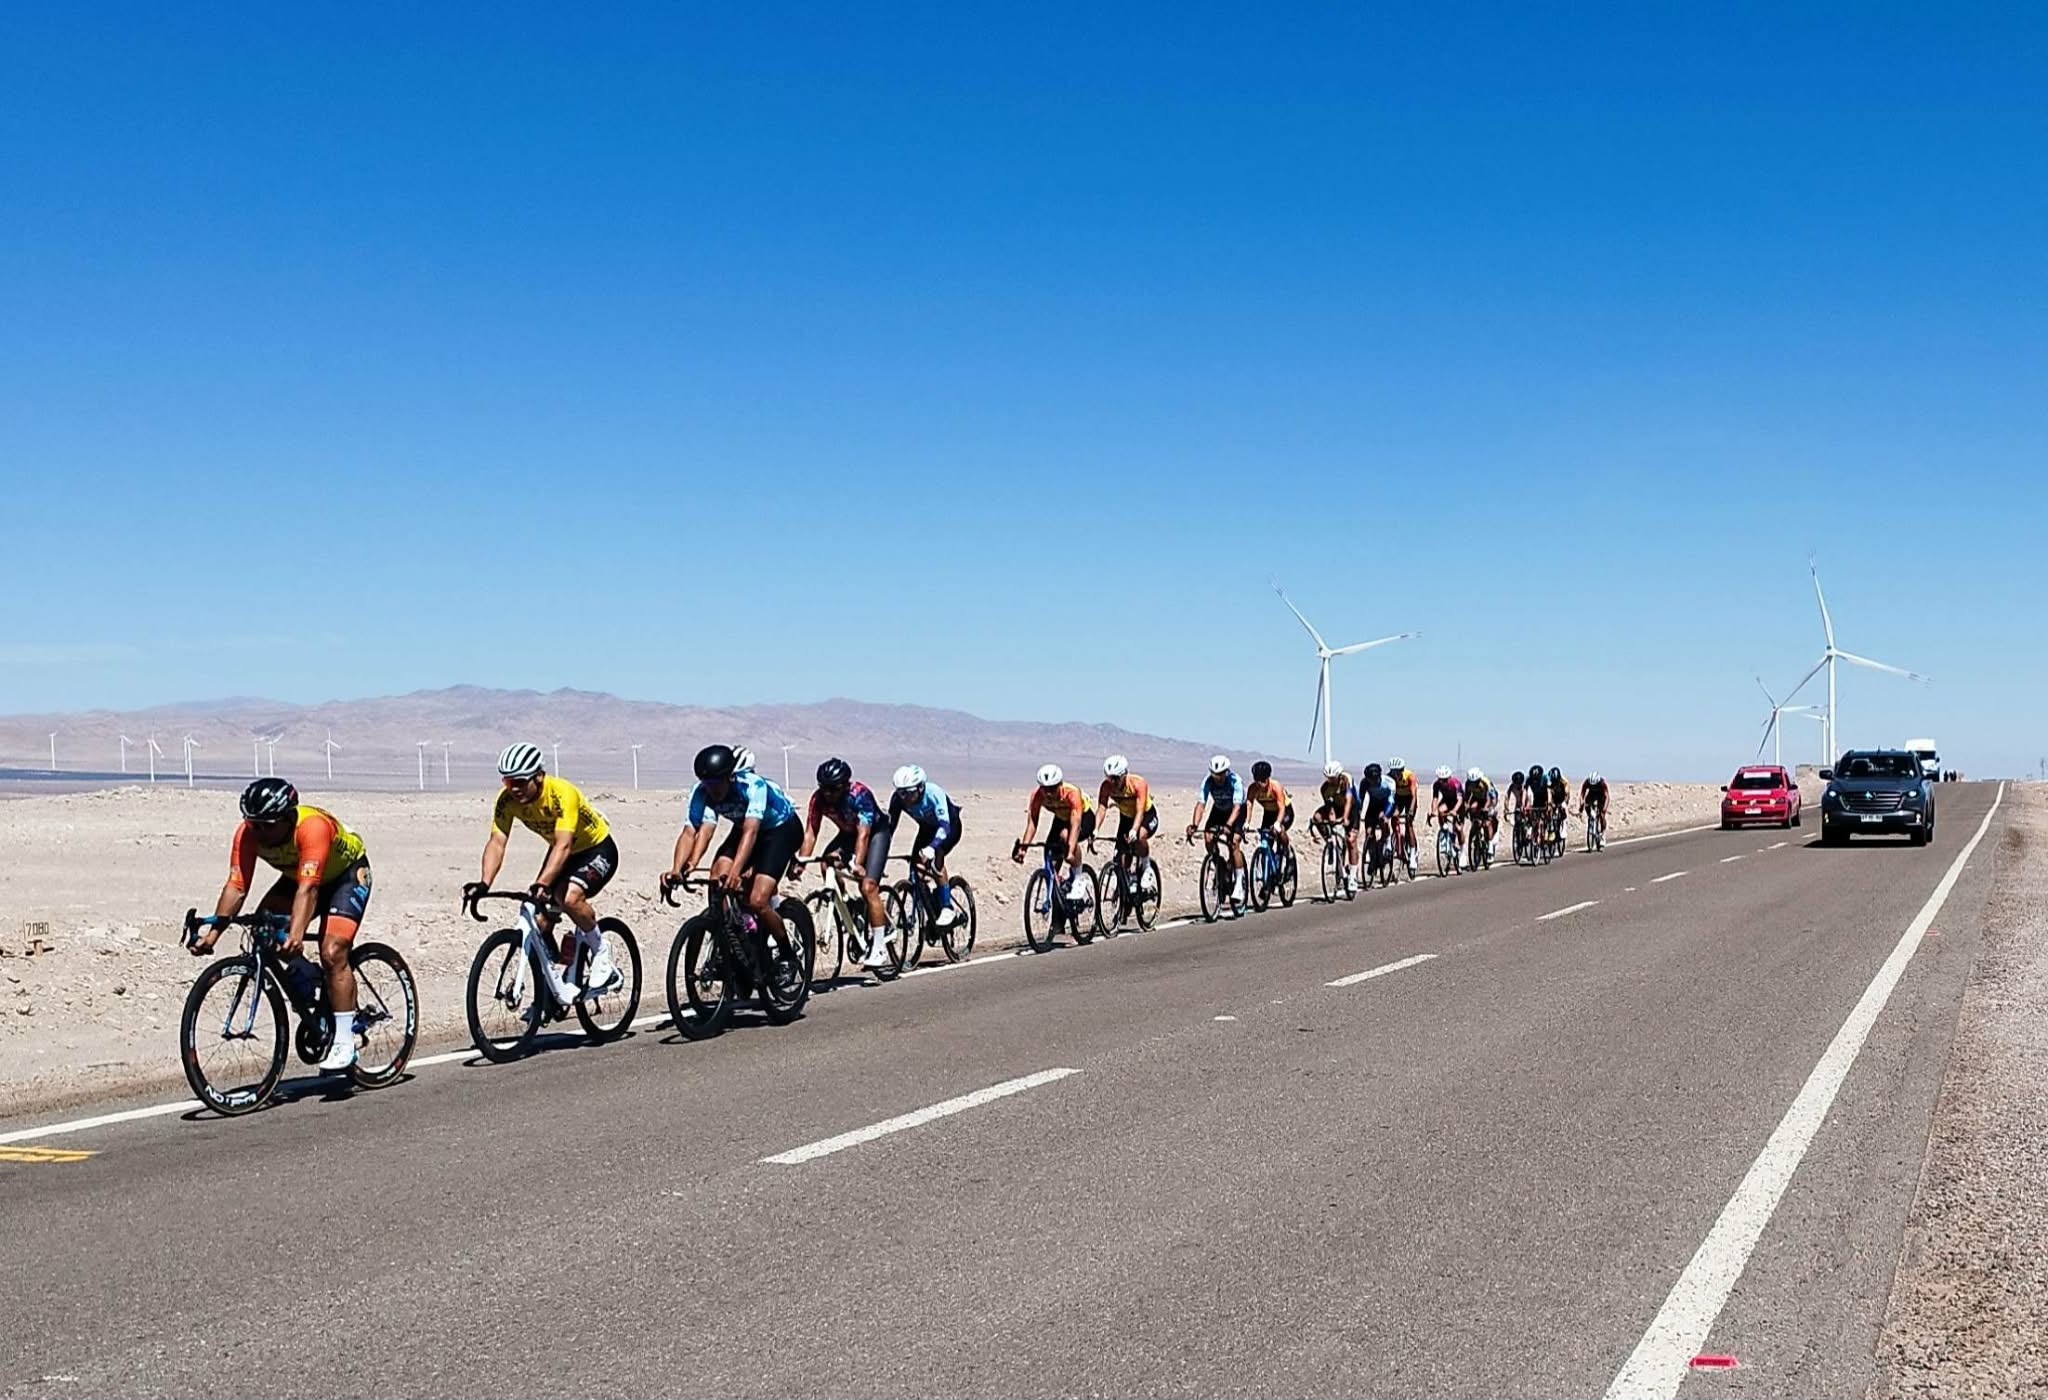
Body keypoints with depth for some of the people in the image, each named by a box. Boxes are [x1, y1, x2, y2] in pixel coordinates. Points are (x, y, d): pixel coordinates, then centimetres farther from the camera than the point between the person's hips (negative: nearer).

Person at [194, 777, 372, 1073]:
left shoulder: (312, 826, -40)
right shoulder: (248, 833, -24)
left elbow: (308, 888, -48)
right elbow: (236, 885, -28)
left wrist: (296, 934, -60)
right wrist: (213, 932, -39)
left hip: (347, 874, -6)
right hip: (296, 876, 6)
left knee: (332, 953, -23)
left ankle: (343, 1043, -17)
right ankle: (305, 981, 6)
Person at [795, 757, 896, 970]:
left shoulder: (860, 794, -34)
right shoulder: (819, 798, -21)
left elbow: (863, 833, -41)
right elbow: (810, 832, -20)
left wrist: (857, 864, -53)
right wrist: (801, 862, -33)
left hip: (875, 832, -6)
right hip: (848, 834, 6)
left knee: (868, 886, -20)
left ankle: (879, 949, -13)